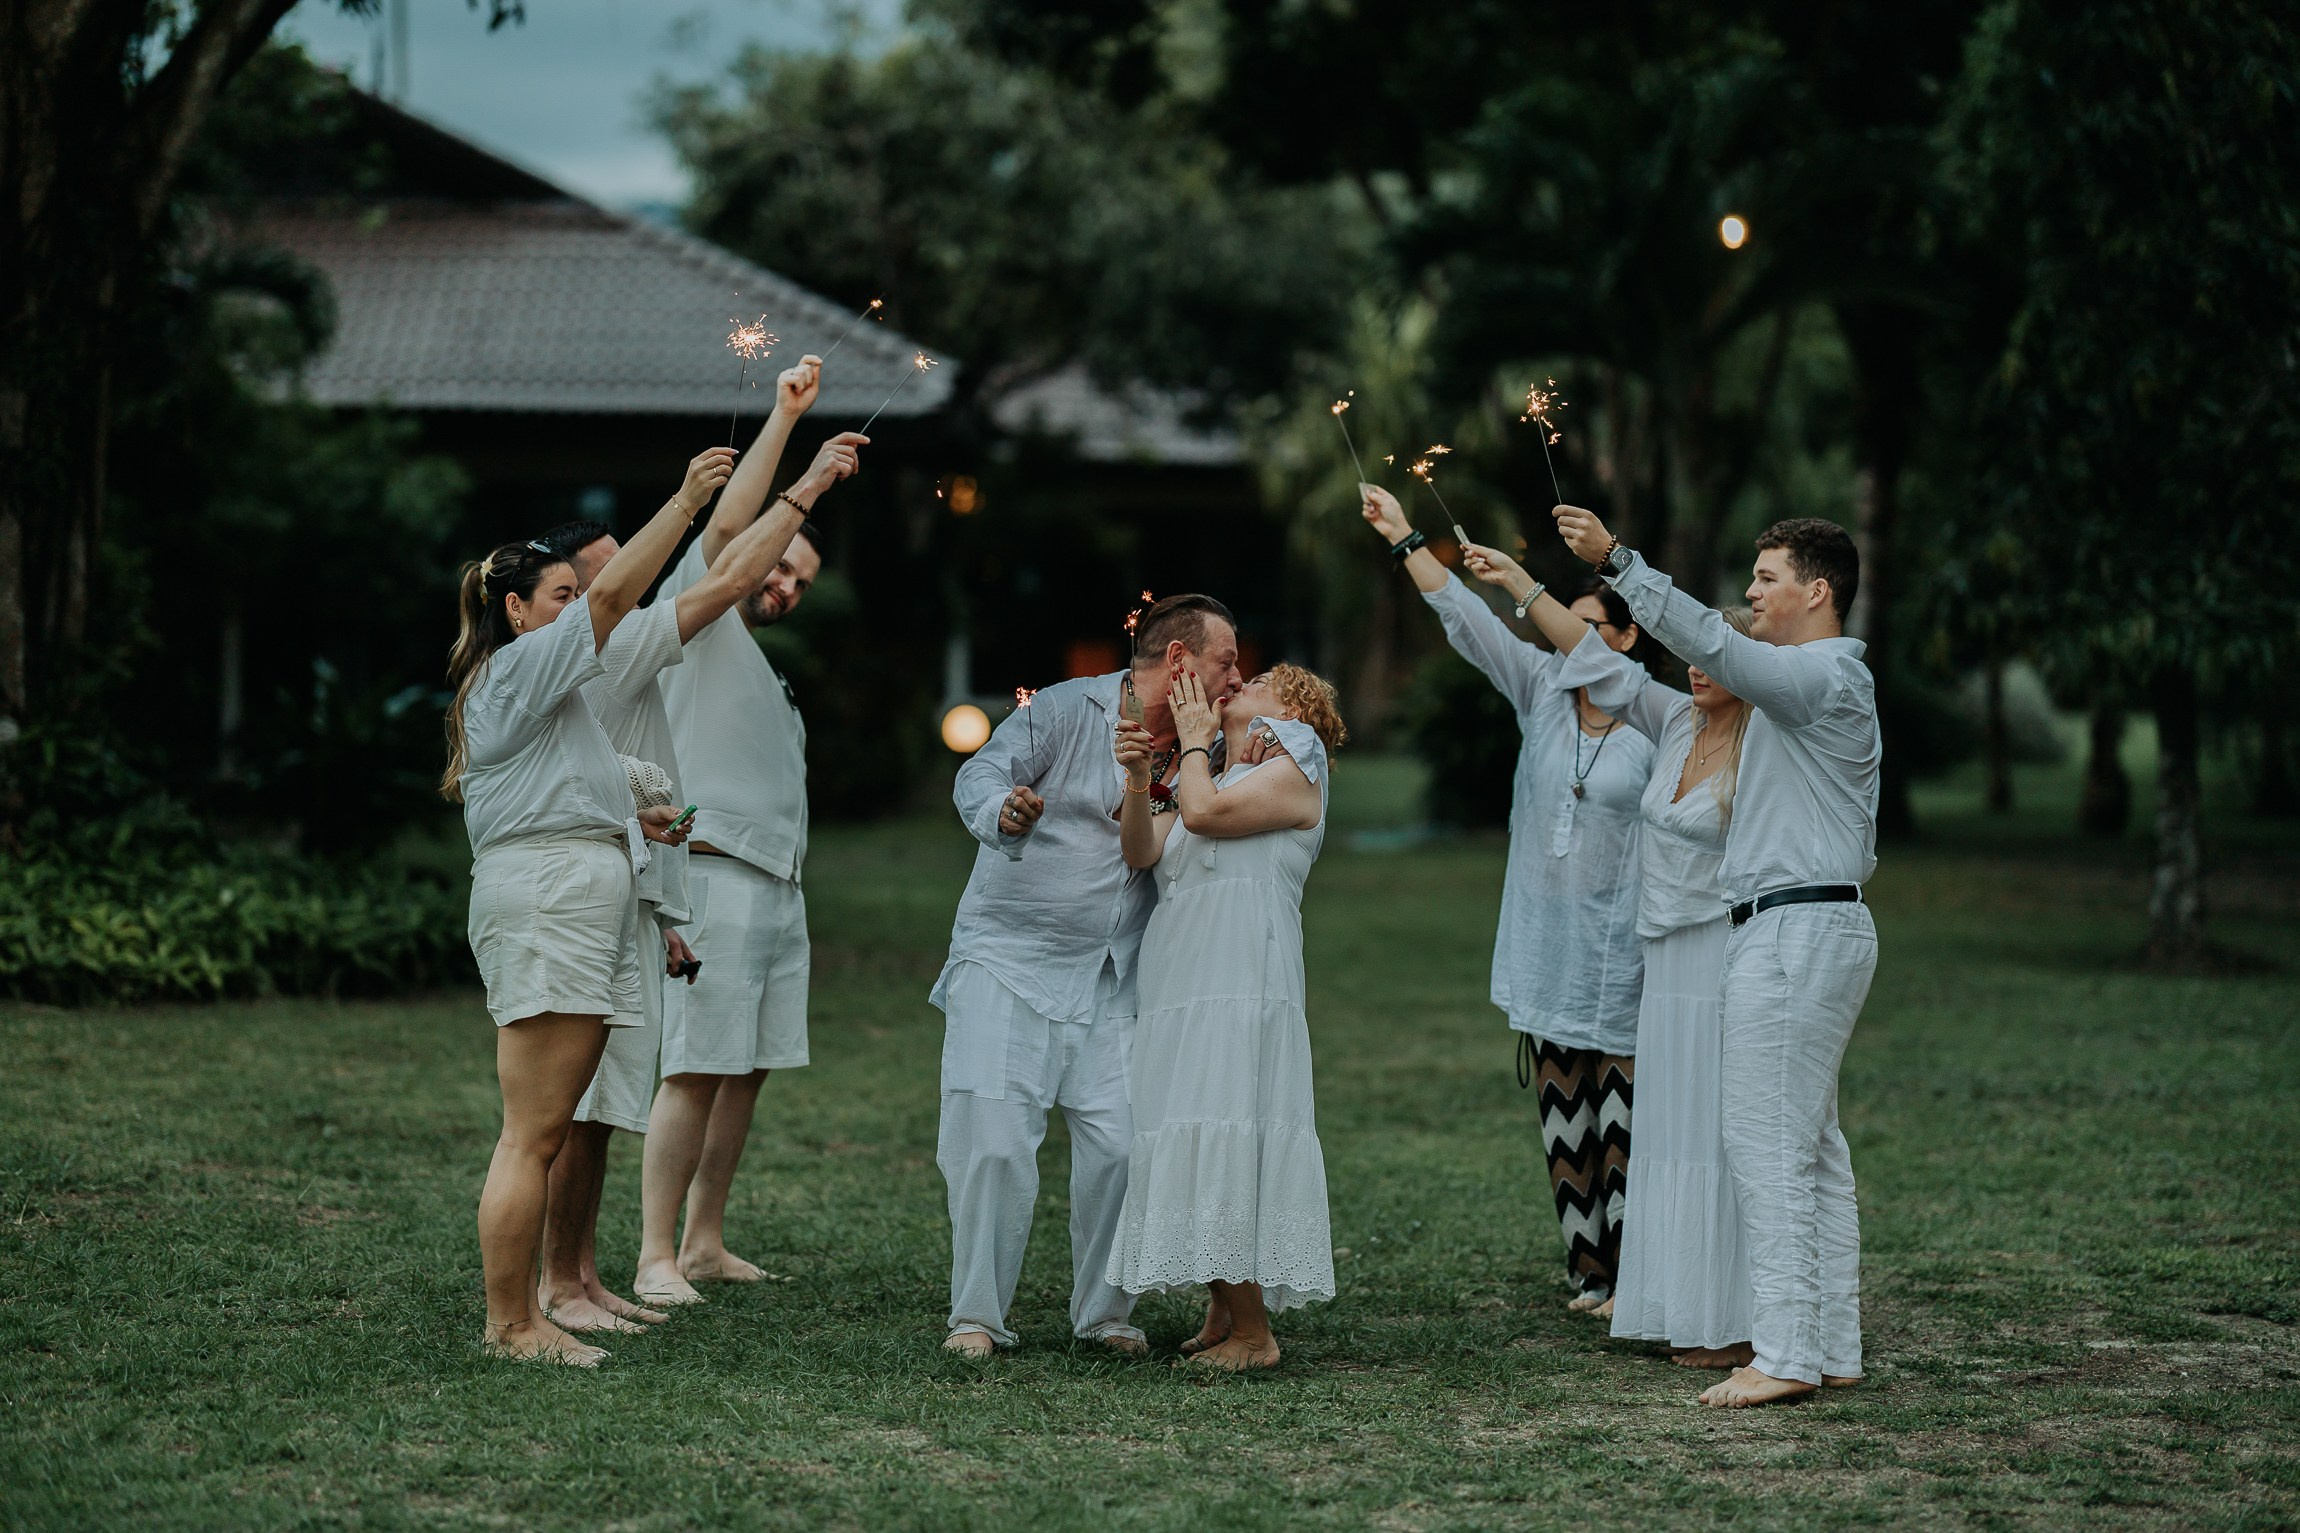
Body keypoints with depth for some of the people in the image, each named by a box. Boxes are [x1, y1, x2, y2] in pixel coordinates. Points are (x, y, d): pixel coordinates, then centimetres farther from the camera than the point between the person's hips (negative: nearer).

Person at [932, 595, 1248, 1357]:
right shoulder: (1065, 710, -8)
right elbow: (980, 776, -18)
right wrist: (1001, 812, -41)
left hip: (1112, 980, 5)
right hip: (1008, 959, -4)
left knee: (1122, 1145, -4)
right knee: (994, 1143, -9)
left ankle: (1105, 1311, 13)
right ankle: (976, 1314, 3)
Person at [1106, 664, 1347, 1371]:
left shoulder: (1293, 774, 3)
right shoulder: (1211, 780, 26)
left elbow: (1203, 812, -11)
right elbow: (1143, 850, 13)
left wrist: (1194, 741, 4)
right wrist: (1138, 776, -1)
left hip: (1239, 986, -8)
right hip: (1178, 988, 8)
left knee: (1223, 1140, -14)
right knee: (1193, 1146, 4)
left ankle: (1254, 1332, -13)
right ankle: (1222, 1319, 9)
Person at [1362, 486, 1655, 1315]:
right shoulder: (1542, 690, 5)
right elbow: (1467, 620, 1)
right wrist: (1406, 539, -5)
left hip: (1620, 952, -5)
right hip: (1543, 948, 5)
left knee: (1622, 1122, -5)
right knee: (1563, 1121, 8)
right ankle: (1587, 1271, 16)